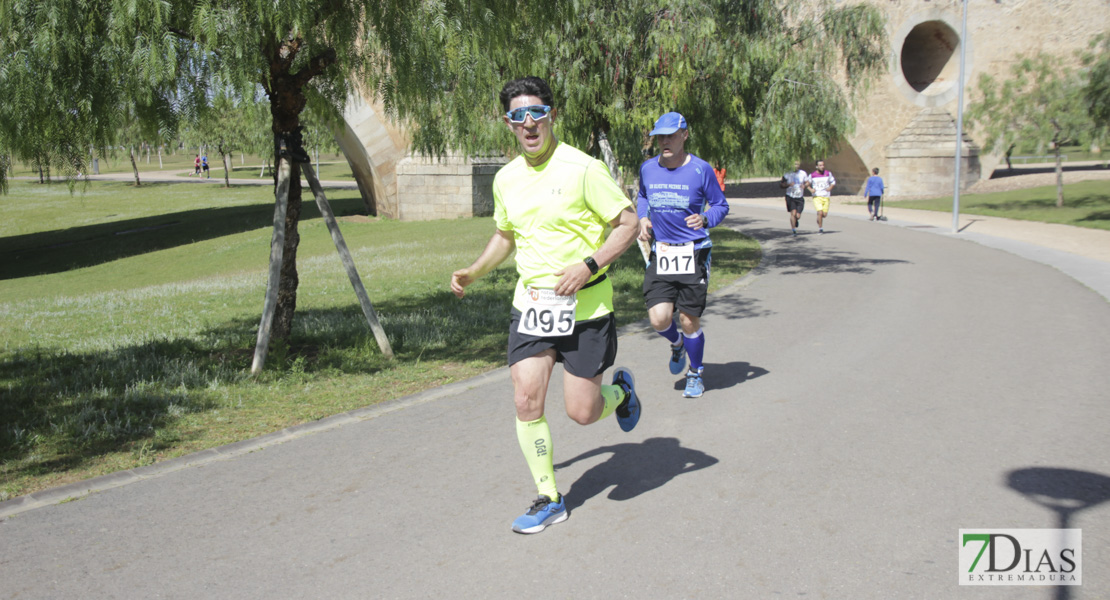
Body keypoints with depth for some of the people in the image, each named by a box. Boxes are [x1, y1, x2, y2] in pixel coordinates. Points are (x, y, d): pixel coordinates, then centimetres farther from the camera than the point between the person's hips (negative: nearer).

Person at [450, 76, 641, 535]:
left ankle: (620, 390, 35)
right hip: (530, 303, 5)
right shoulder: (506, 178, 6)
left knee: (582, 411, -1)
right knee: (526, 401, -4)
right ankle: (549, 499, 13)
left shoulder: (582, 169, -12)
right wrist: (473, 272, 9)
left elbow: (628, 225, -9)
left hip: (584, 305, -5)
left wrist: (589, 265, -22)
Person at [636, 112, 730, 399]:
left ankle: (695, 375, 26)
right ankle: (676, 344, 28)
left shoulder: (700, 169, -6)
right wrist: (643, 219, 5)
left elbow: (721, 205, 3)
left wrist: (705, 219, -18)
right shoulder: (647, 168, 4)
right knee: (659, 319, -9)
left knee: (689, 321, 1)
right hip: (660, 253, 3)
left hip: (693, 253, -2)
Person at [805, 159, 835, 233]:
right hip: (817, 197, -2)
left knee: (824, 214, 0)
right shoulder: (812, 175, -1)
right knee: (820, 212, -17)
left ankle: (818, 219, 35)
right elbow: (807, 184, 10)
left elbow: (833, 182, 12)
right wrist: (810, 189, -9)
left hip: (826, 197, 2)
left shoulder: (828, 173, 4)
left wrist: (830, 187, -8)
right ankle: (820, 228, -1)